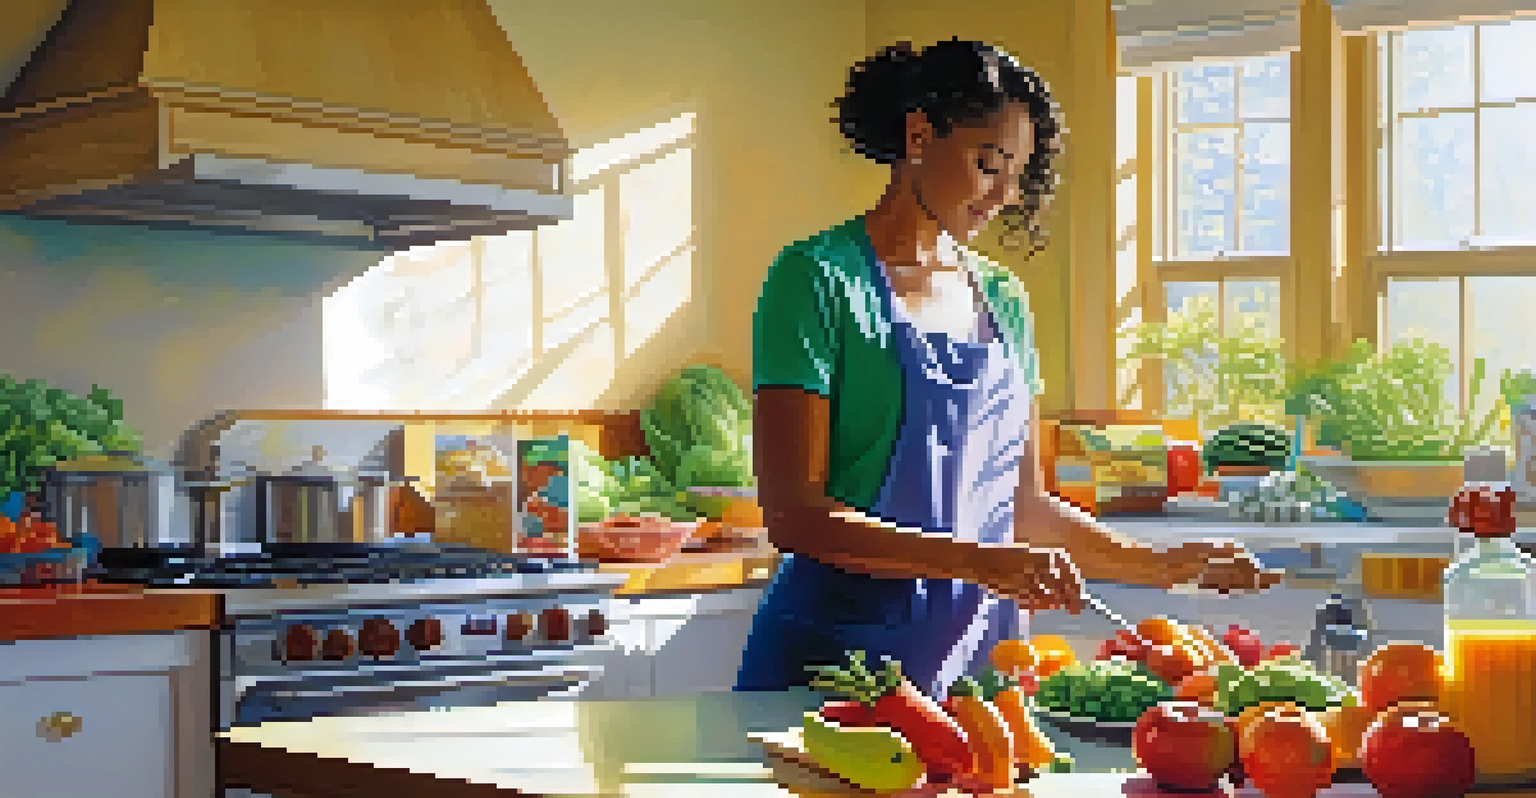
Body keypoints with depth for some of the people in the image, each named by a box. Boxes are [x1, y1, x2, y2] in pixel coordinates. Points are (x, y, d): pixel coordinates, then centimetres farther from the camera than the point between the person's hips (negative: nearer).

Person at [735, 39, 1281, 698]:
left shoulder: (1004, 301, 13)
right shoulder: (820, 278, -7)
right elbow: (792, 514, -15)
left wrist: (1161, 567, 7)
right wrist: (976, 561, -24)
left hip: (983, 650, 6)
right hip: (841, 648, -6)